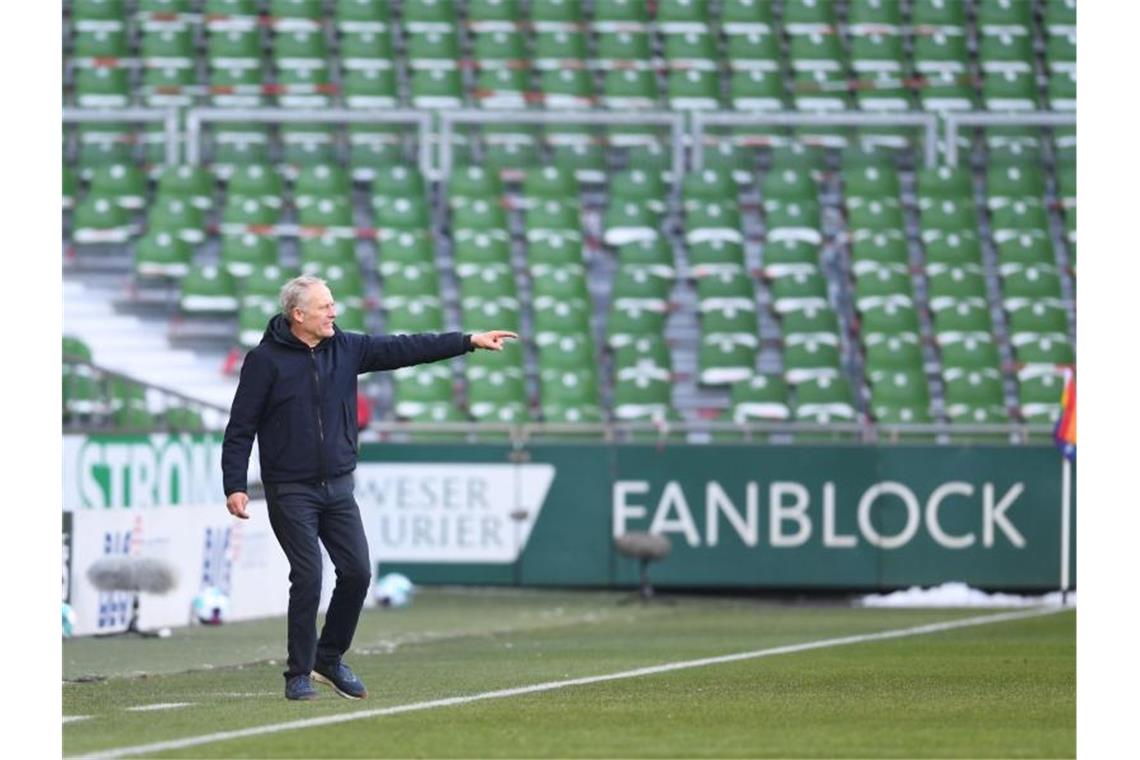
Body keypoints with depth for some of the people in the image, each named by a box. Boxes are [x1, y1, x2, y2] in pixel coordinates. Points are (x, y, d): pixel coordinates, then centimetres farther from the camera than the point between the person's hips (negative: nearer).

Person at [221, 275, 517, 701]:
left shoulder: (346, 349, 5)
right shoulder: (265, 361, -9)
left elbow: (404, 349, 3)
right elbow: (240, 428, -8)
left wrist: (469, 342, -2)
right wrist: (235, 485, -13)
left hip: (337, 487, 5)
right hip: (291, 492, -5)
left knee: (357, 573, 1)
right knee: (307, 578, -9)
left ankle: (330, 658, 20)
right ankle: (299, 674, 4)